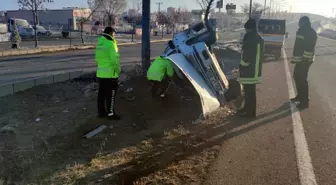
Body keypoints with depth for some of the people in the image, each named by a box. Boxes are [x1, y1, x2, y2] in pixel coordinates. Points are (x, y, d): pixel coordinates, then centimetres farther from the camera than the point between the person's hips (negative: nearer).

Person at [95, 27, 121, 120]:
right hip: (110, 73, -8)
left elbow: (97, 59, 15)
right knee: (111, 95, 1)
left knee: (102, 94, 14)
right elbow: (114, 59, -20)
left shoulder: (99, 44, 11)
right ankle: (111, 113, 7)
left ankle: (101, 111, 22)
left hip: (100, 73, 8)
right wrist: (118, 70, -8)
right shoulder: (110, 44, -15)